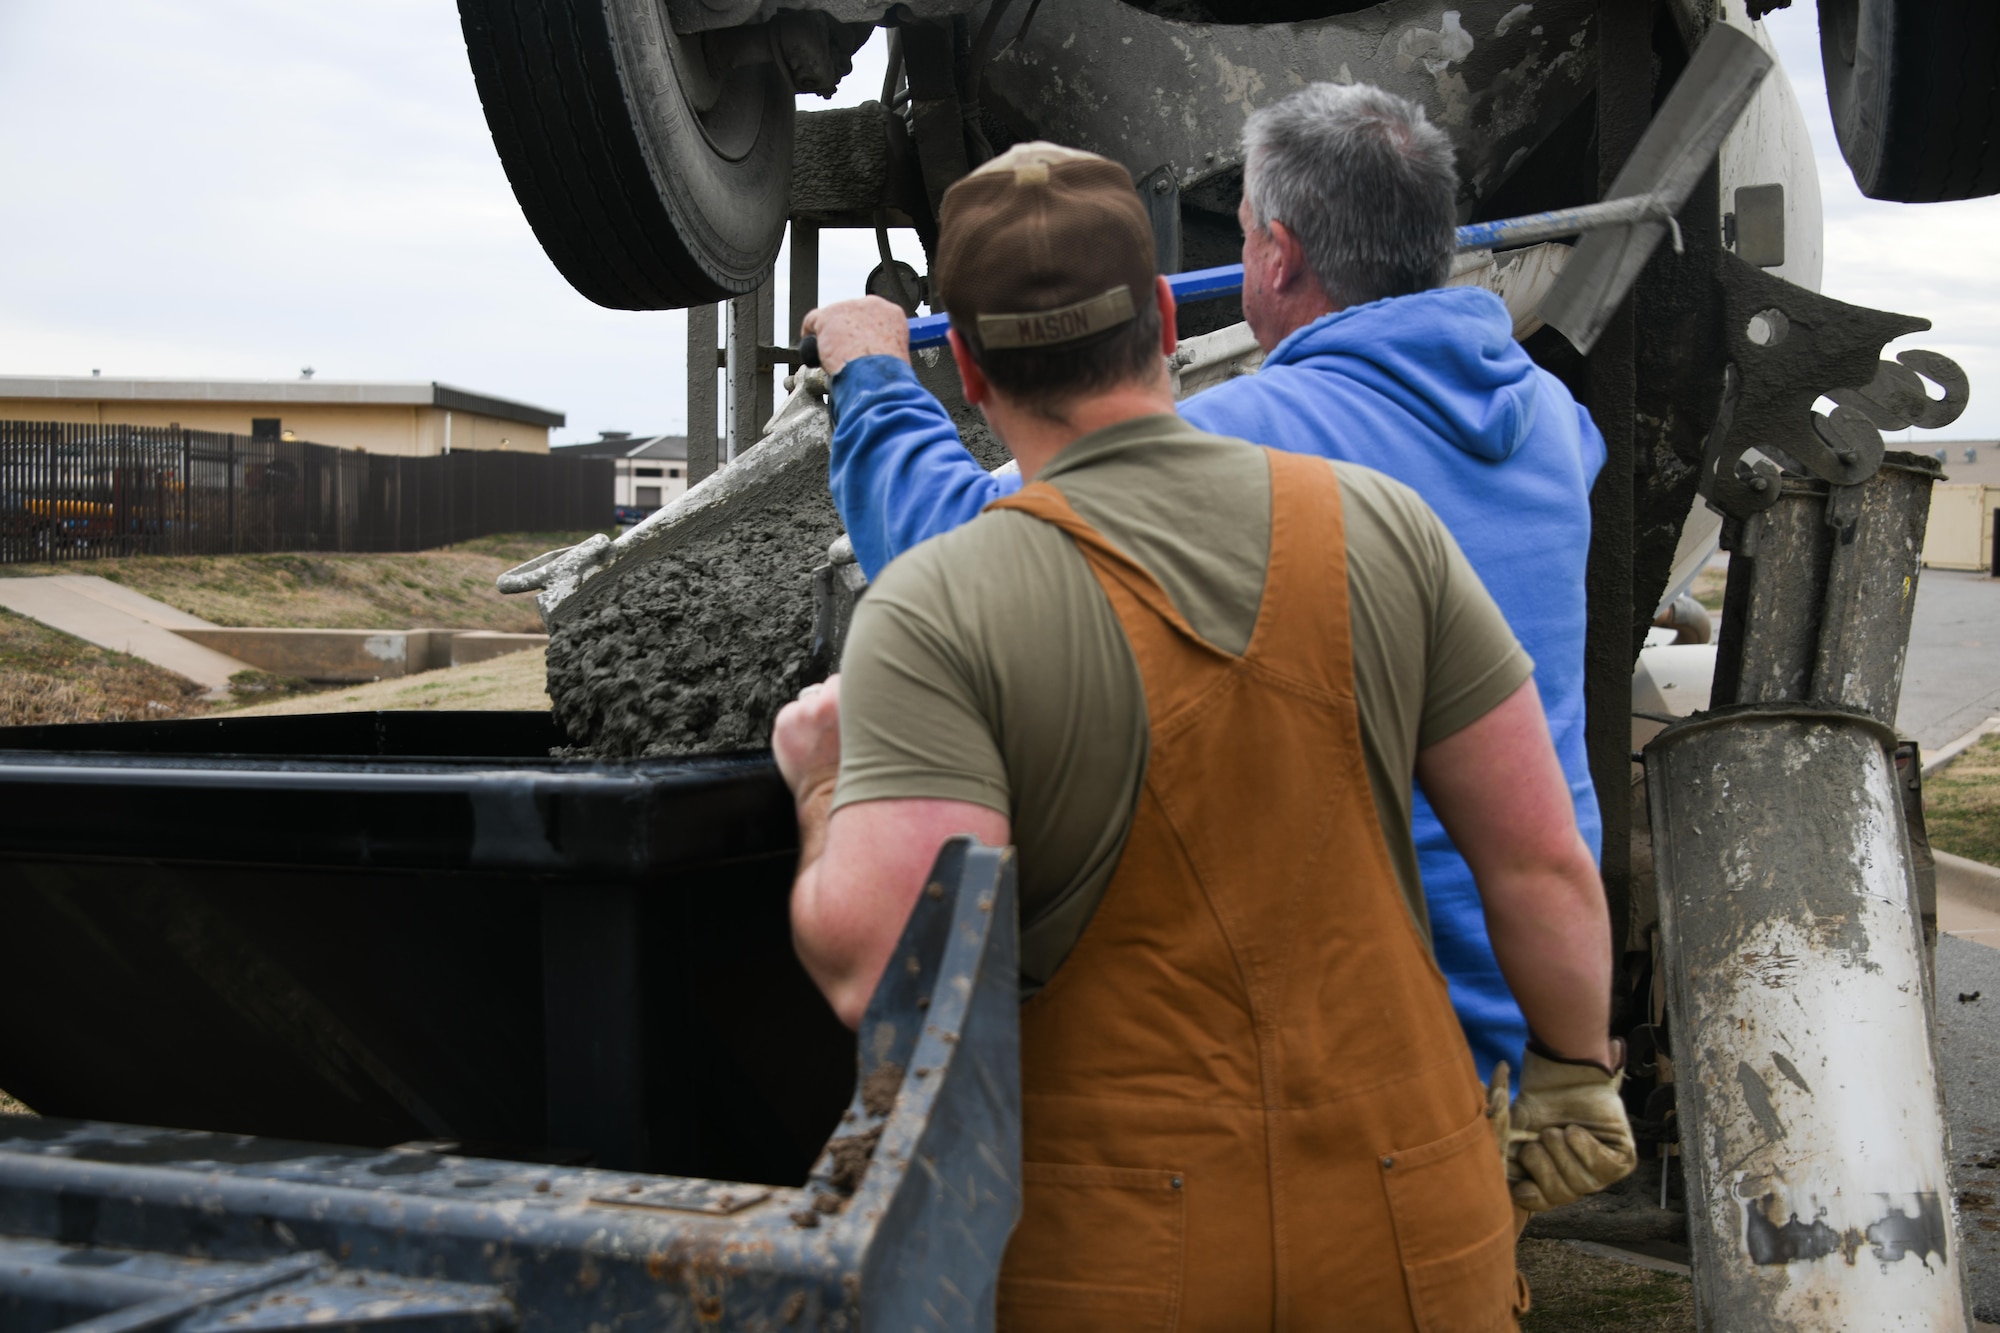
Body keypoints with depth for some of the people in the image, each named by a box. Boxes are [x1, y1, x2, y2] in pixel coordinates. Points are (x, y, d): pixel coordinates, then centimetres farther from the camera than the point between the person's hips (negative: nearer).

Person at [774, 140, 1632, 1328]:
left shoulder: (932, 615, -16)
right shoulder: (1383, 528, -6)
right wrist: (1575, 1069, 15)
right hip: (1413, 1233, 3)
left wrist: (823, 787, -3)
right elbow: (1543, 863, -2)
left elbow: (873, 975, -23)